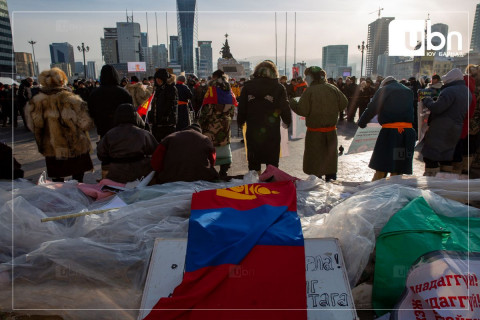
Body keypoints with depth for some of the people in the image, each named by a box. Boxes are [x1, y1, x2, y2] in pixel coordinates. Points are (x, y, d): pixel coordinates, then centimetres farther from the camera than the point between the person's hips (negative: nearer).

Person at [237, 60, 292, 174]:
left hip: (252, 131, 2)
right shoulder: (278, 88, -4)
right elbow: (285, 107, -3)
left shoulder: (248, 86, 2)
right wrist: (287, 122, 15)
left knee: (253, 162, 13)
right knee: (272, 162, 9)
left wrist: (240, 122, 19)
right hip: (272, 132, -2)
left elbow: (242, 108, 4)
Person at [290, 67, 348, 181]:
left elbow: (302, 110, -18)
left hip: (315, 131, -5)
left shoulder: (309, 91, -15)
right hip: (331, 130, 5)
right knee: (330, 156, 18)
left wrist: (291, 104, -2)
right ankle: (331, 180, 27)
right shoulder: (333, 89, 0)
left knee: (315, 159, 5)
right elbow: (344, 104, 6)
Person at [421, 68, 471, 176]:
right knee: (446, 156, 17)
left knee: (431, 155, -6)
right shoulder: (467, 92, 15)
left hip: (440, 129, -9)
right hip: (455, 130, 9)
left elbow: (436, 108, -21)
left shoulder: (450, 91, -15)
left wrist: (427, 100, -3)